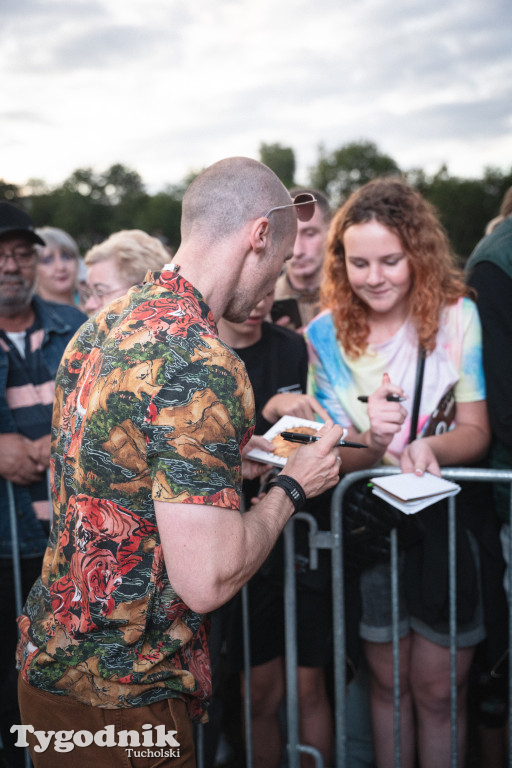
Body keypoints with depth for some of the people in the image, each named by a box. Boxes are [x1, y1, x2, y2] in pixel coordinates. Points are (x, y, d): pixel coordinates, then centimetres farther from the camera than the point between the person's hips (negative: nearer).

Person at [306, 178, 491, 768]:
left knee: (437, 690, 10)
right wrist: (370, 442, -28)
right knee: (387, 682, 16)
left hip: (449, 519, -1)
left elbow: (476, 431, -8)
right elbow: (334, 453, -6)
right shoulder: (326, 333, -7)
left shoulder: (457, 316, -11)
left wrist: (431, 447, -30)